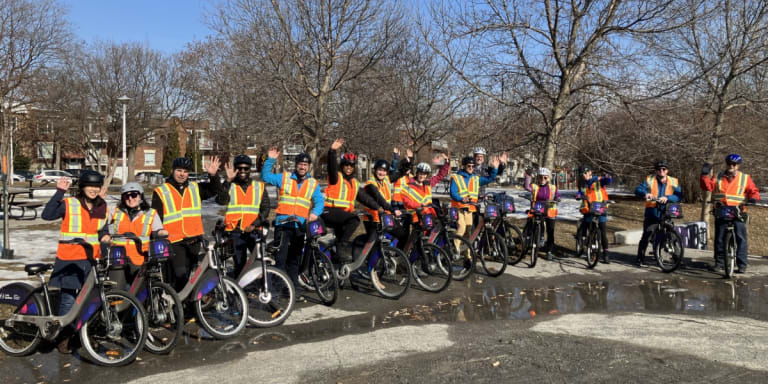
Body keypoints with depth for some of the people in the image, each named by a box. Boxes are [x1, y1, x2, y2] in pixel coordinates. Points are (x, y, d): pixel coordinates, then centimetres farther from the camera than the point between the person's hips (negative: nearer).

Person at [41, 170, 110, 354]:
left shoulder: (102, 207, 10)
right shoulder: (68, 204, -5)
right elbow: (47, 215, -20)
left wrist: (105, 235, 1)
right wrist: (60, 192, -23)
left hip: (92, 260, 5)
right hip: (70, 260, -4)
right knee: (68, 300, -2)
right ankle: (64, 338, 11)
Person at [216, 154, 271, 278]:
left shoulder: (259, 186, 11)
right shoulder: (229, 186, 7)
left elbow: (265, 208, 5)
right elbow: (221, 201, -13)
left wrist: (254, 225, -9)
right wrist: (228, 180, -20)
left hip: (254, 231, 1)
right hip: (235, 232, -1)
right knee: (239, 264, 3)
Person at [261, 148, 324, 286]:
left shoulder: (313, 184, 10)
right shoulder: (284, 178, 8)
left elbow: (319, 201, 2)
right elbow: (266, 176, 4)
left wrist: (315, 213, -18)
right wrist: (270, 160, -7)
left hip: (300, 226, 2)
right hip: (283, 224, -2)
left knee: (295, 258, 12)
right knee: (281, 256, -9)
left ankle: (293, 284, 21)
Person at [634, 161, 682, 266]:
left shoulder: (673, 182, 4)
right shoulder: (649, 180, 2)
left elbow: (679, 196, -10)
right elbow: (637, 190, -11)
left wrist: (667, 197, -28)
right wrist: (645, 193, -33)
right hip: (651, 212, -1)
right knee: (646, 235, -1)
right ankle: (640, 258, 9)